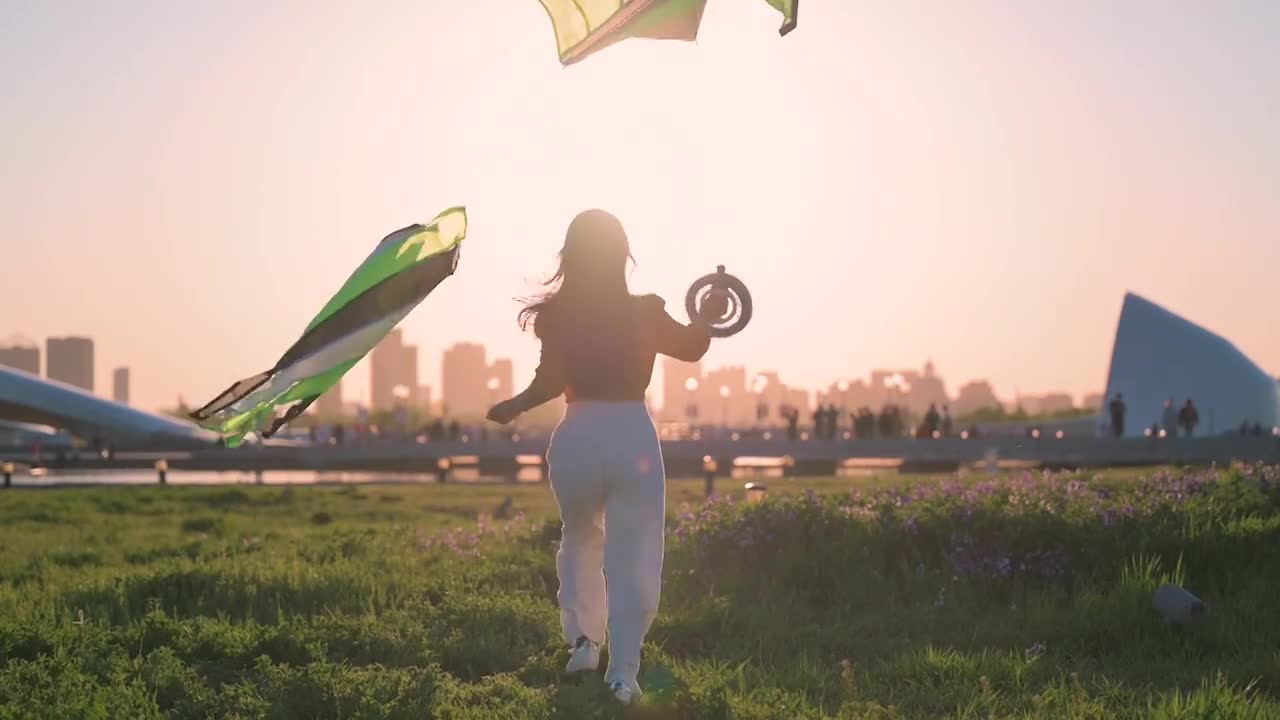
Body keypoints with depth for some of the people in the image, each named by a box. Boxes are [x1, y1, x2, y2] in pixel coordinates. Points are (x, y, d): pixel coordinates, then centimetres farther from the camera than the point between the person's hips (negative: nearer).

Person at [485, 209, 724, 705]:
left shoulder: (558, 315, -2)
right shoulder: (644, 312, 1)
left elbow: (550, 381, -12)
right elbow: (692, 347, 16)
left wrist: (513, 407, 6)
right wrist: (708, 316, 35)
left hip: (577, 437, 1)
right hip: (634, 436, -1)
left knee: (580, 540, 26)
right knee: (633, 559, 3)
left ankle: (581, 640, 15)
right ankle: (623, 672, -6)